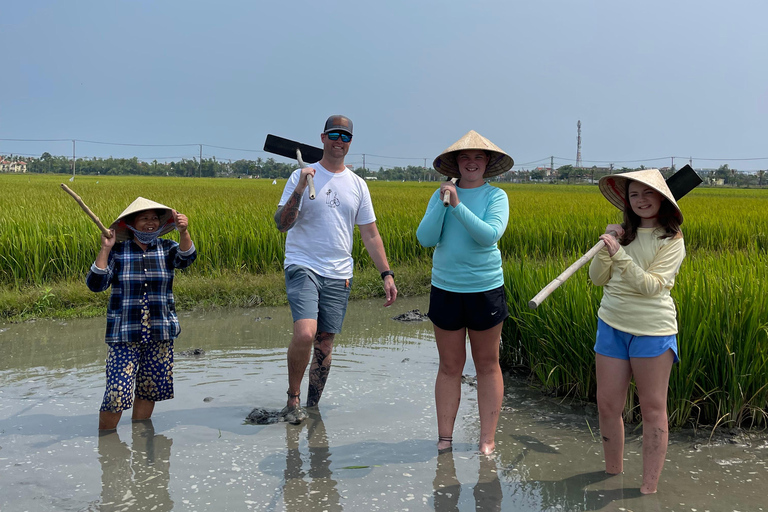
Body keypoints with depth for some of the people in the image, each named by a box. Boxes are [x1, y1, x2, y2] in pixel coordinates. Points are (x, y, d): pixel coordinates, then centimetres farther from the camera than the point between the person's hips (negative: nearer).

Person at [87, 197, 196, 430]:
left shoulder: (166, 249, 4)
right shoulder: (117, 252, -2)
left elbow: (187, 258, -16)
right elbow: (95, 284, -10)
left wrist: (184, 232, -34)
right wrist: (105, 249, -19)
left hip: (160, 335, 3)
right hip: (125, 335, -3)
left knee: (149, 392, 13)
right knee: (117, 395, -10)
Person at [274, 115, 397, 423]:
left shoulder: (357, 184, 11)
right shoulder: (302, 176, 0)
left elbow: (370, 234, 13)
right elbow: (282, 224, -6)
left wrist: (386, 274, 5)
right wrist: (300, 189, -20)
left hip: (338, 276, 4)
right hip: (303, 267, -4)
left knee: (325, 343, 7)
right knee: (304, 334, -21)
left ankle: (313, 407, 23)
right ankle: (293, 398, 2)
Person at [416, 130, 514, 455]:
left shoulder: (496, 196, -1)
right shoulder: (440, 195, 4)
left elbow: (490, 235, -18)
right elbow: (426, 238, -7)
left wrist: (458, 205, -23)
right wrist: (442, 202, -17)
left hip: (485, 290, -1)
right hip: (445, 290, 2)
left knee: (487, 366, 7)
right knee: (449, 367, 9)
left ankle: (487, 439, 17)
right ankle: (444, 438, 18)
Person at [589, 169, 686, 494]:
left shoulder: (672, 240, -5)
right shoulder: (623, 232, 7)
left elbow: (652, 286, -17)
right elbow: (596, 279, 3)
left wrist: (619, 254, -25)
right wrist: (605, 245, -11)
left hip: (652, 330, -4)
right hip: (612, 324, 4)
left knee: (652, 409, 4)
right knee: (607, 406, 8)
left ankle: (649, 488, 14)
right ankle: (613, 472, 28)